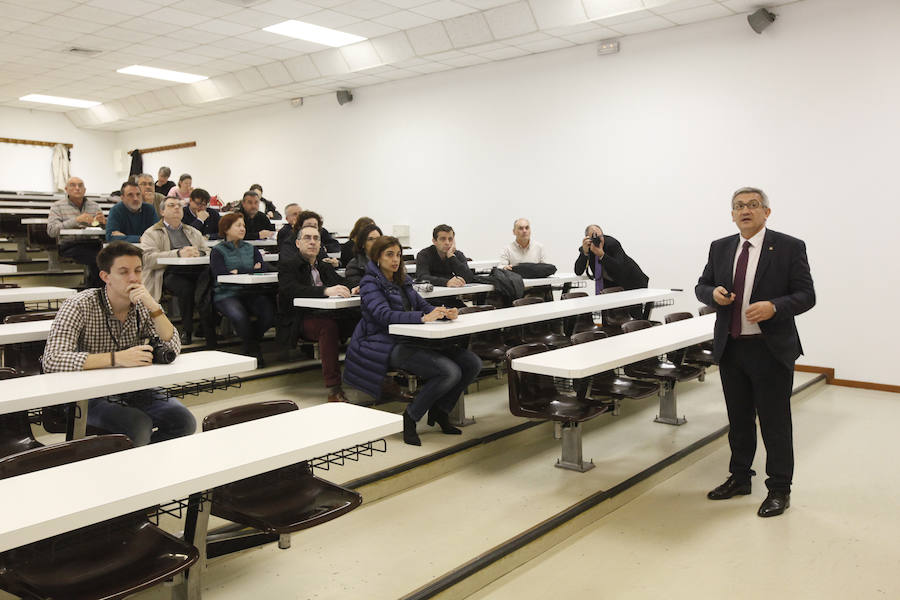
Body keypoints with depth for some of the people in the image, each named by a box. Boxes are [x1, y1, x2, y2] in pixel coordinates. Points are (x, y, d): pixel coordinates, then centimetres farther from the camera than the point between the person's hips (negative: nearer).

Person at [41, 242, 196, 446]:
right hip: (91, 396, -5)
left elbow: (173, 349, -10)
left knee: (184, 421, -18)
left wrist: (153, 306, -23)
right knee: (138, 425, -31)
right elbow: (52, 360, -27)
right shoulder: (79, 306, -14)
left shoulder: (143, 306, 0)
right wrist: (117, 358, -33)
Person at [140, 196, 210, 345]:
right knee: (186, 287, -38)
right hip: (171, 272, -3)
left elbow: (209, 252, 19)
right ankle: (186, 330, -20)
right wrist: (178, 253, -16)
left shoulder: (193, 232, 32)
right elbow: (148, 258, -3)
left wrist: (197, 253, -7)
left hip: (197, 270, 4)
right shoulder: (151, 234, 17)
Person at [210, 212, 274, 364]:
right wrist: (251, 271, -5)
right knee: (239, 316, -36)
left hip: (251, 293, 4)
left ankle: (248, 347, 1)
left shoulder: (251, 249, 20)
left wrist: (239, 272, -8)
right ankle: (254, 348, -5)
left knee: (269, 312, -26)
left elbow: (263, 269, 4)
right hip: (227, 294, -4)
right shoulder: (218, 251, 5)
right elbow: (221, 275, -10)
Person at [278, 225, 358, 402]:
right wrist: (326, 291, -26)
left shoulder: (326, 266, 29)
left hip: (331, 315, 5)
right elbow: (291, 290, -11)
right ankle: (333, 389, -37)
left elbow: (343, 284, 19)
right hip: (305, 319, -5)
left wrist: (352, 290, -9)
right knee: (328, 326, -38)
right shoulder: (287, 265, 9)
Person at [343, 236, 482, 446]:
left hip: (412, 341, 8)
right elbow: (384, 315, -20)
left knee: (472, 363, -6)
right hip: (388, 346, -8)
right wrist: (423, 317, -32)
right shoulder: (370, 284, -5)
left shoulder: (403, 280, 20)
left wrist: (444, 312, -8)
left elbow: (422, 304, 15)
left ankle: (439, 411, 10)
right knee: (449, 372, -27)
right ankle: (409, 418, -9)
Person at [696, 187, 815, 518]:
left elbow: (806, 295, -7)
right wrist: (714, 293, -9)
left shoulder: (789, 247, -6)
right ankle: (739, 478, 32)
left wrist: (774, 307, -25)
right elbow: (701, 286, 14)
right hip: (731, 348, 5)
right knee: (739, 419, 17)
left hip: (771, 350, -4)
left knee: (775, 423, 4)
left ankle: (779, 490, 18)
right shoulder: (720, 248, 8)